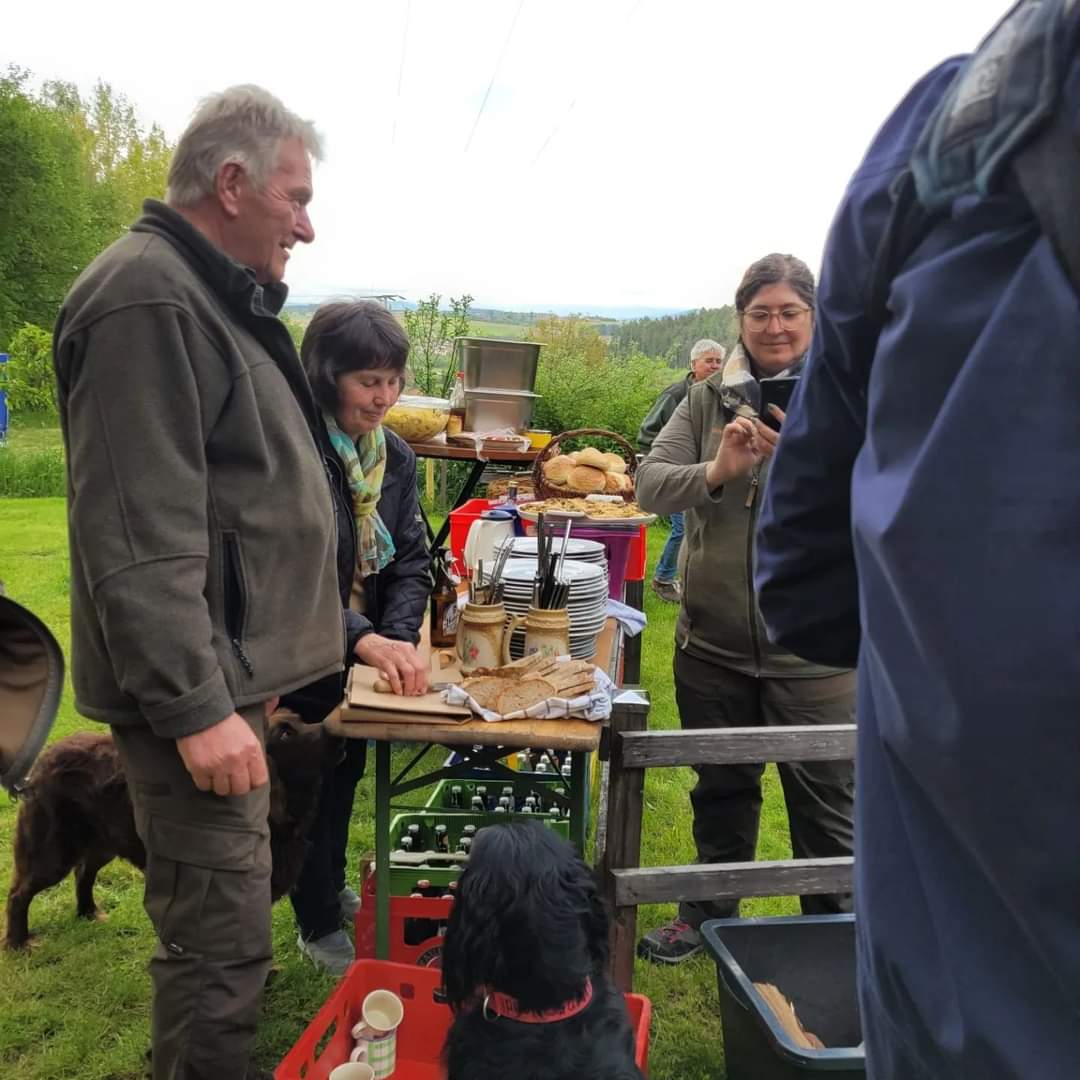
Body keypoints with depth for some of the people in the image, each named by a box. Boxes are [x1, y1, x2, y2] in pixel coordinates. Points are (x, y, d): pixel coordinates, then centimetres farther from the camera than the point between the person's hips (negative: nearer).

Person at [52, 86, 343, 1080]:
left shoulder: (211, 295, 17)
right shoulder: (147, 297, -16)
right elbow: (137, 536, -23)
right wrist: (193, 705, -23)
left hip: (224, 669, 10)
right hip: (193, 684, -10)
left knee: (219, 925, 20)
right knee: (221, 941, -2)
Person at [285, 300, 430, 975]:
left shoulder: (395, 456, -3)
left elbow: (411, 559, -3)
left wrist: (399, 639, -20)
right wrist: (363, 639, -43)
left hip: (363, 657, 7)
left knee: (347, 773, 23)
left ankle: (333, 888, 48)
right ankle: (320, 927, 31)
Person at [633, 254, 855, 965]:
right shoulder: (710, 399, 3)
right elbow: (650, 484, -5)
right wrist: (716, 471, -23)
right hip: (713, 640, 3)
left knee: (827, 801, 9)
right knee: (722, 790, 21)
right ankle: (711, 914, 42)